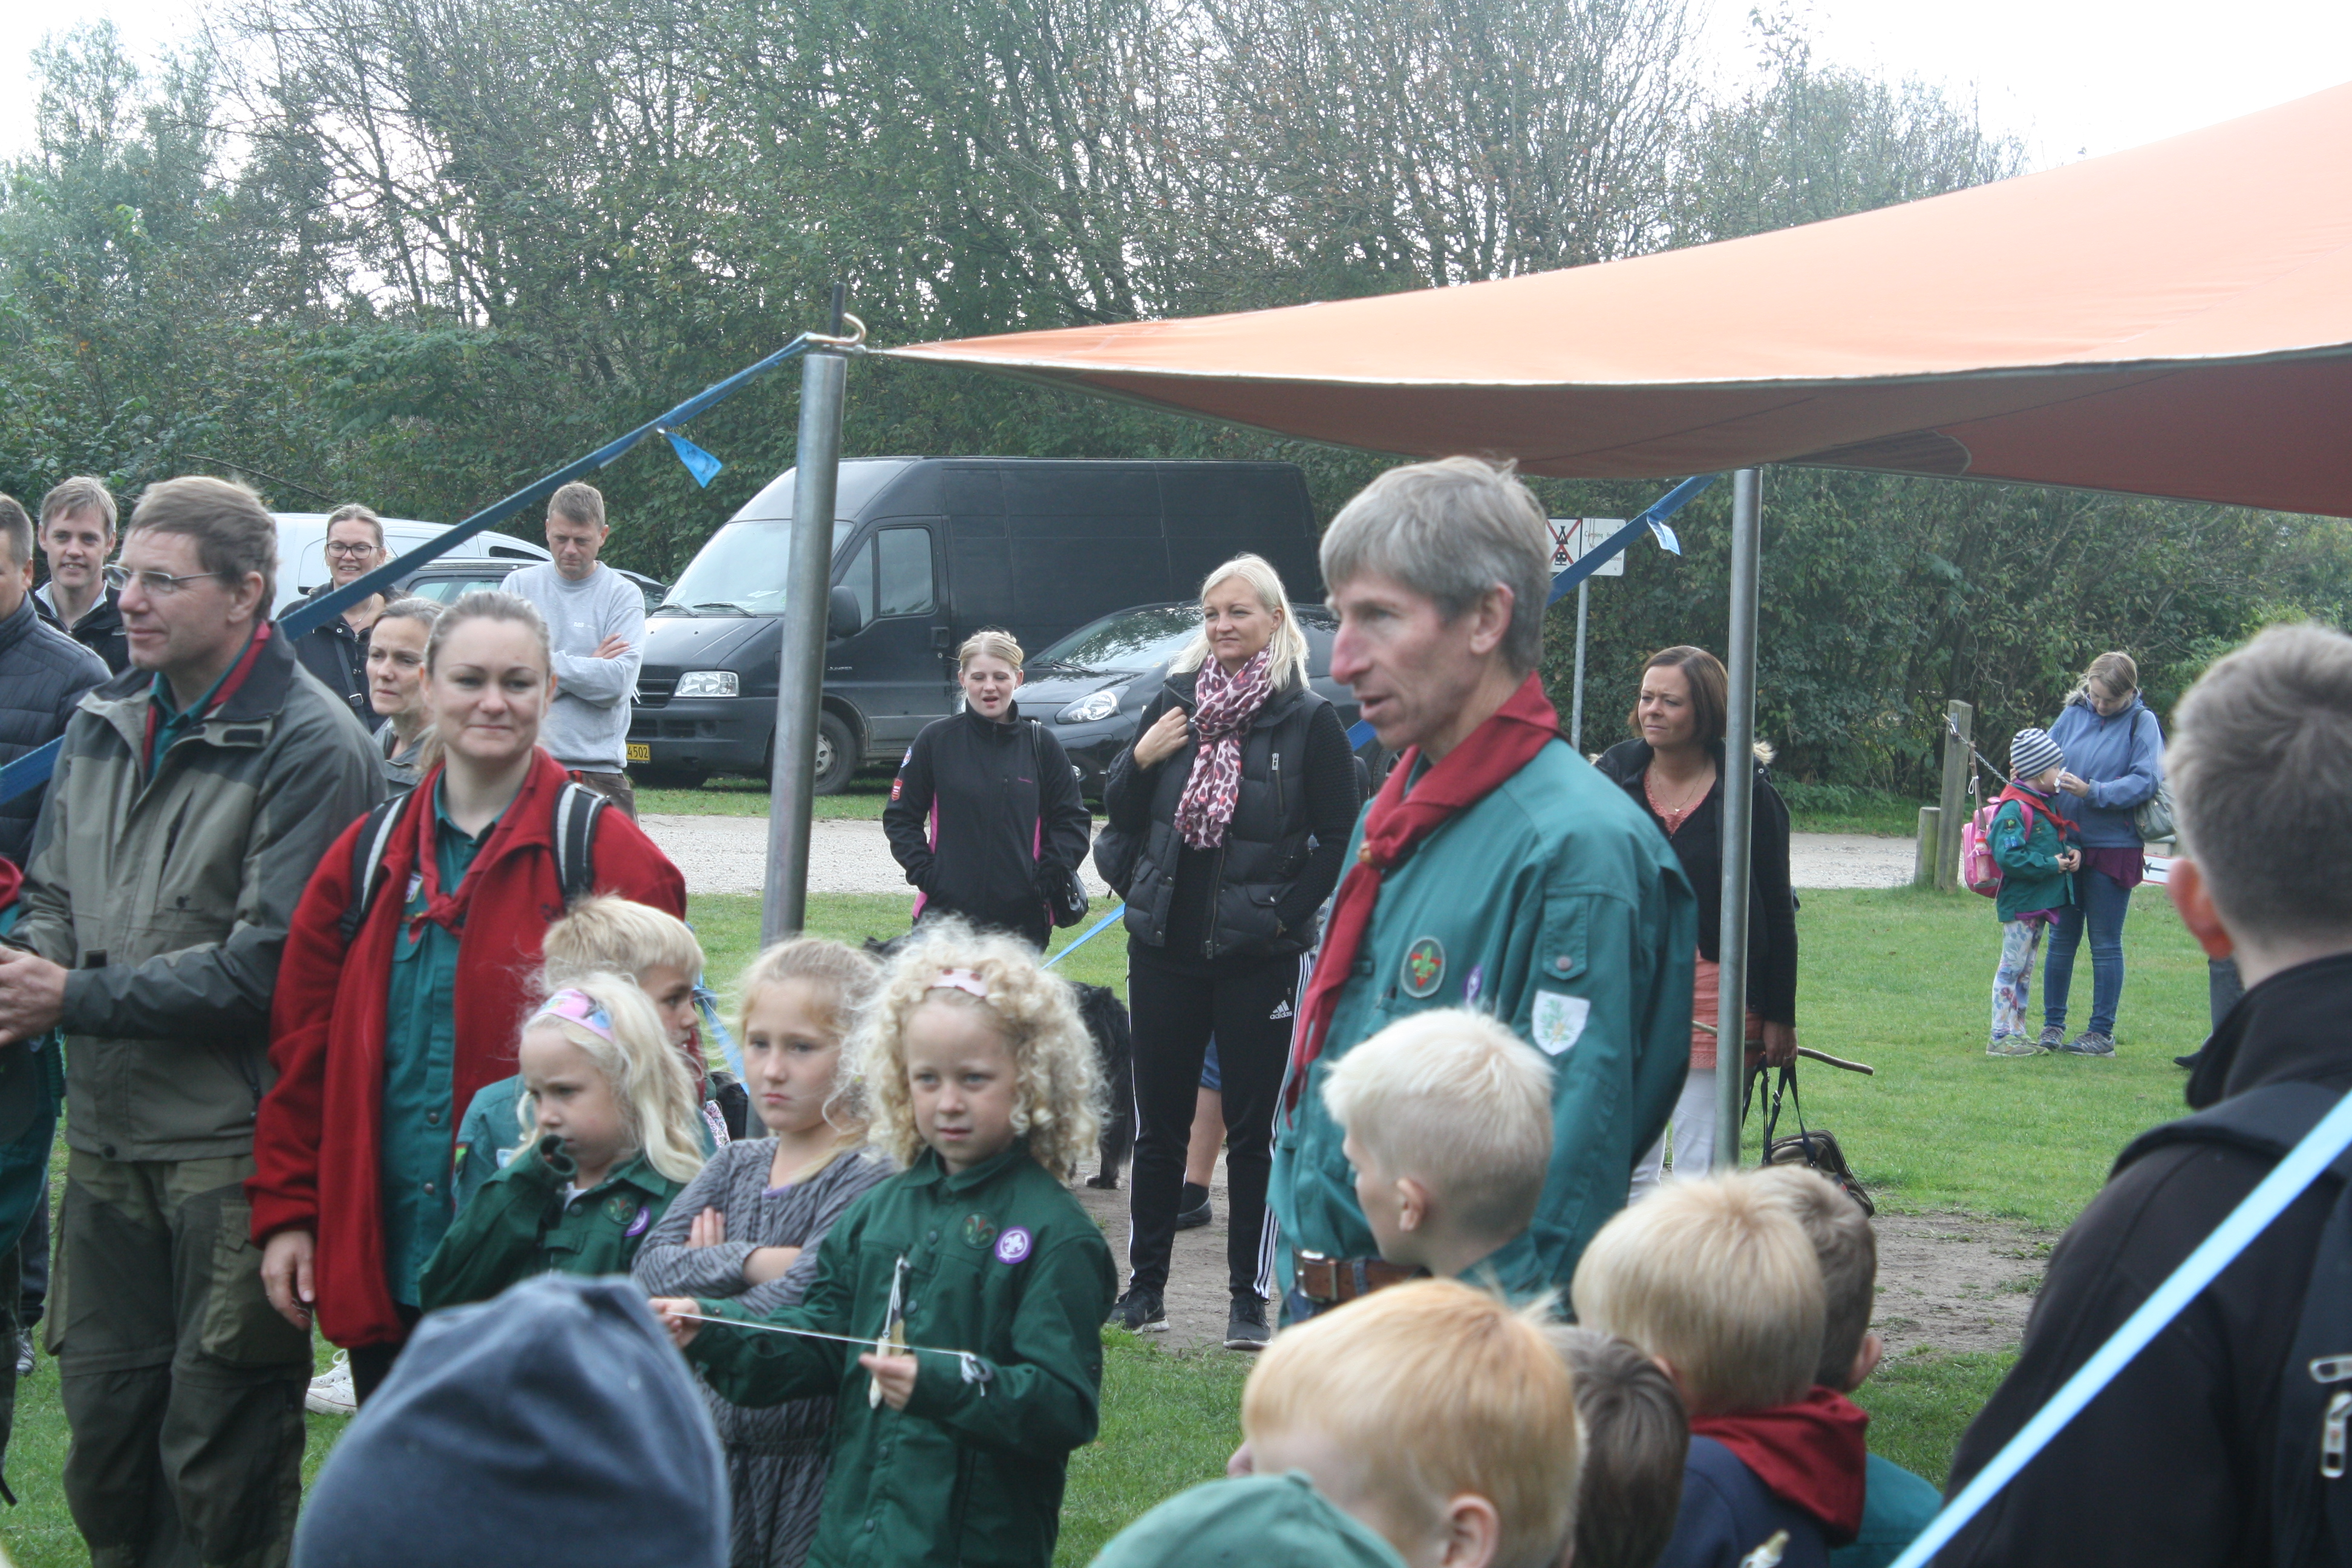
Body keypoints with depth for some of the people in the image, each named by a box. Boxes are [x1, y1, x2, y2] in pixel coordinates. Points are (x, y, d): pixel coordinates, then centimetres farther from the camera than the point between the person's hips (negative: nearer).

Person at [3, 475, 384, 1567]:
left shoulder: (310, 747, -13)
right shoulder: (107, 722, 10)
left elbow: (269, 962, -19)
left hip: (232, 1147, -7)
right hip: (107, 1130, 7)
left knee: (219, 1447, 3)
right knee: (103, 1417, 14)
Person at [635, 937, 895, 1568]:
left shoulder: (870, 1177, -13)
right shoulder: (737, 1165, 8)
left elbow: (793, 1312, -22)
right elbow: (651, 1266, -5)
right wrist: (755, 1261, -19)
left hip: (814, 1467, -6)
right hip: (719, 1451, 6)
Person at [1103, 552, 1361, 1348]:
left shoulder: (1309, 720, -4)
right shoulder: (1174, 702, 7)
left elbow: (1339, 836, -2)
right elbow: (1123, 819, 12)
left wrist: (1287, 915, -8)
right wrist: (1140, 758, -5)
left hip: (1261, 955, -4)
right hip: (1167, 946, 4)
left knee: (1253, 1127, 2)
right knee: (1159, 1122, 9)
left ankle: (1250, 1298, 9)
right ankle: (1144, 1284, 19)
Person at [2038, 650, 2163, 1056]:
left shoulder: (2142, 723, -5)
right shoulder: (2073, 715, 5)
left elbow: (2146, 782, -13)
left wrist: (2092, 792, -20)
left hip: (2114, 846, -4)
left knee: (2105, 943, 3)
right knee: (2061, 938, 9)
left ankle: (2102, 1033, 10)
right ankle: (2052, 1024, 18)